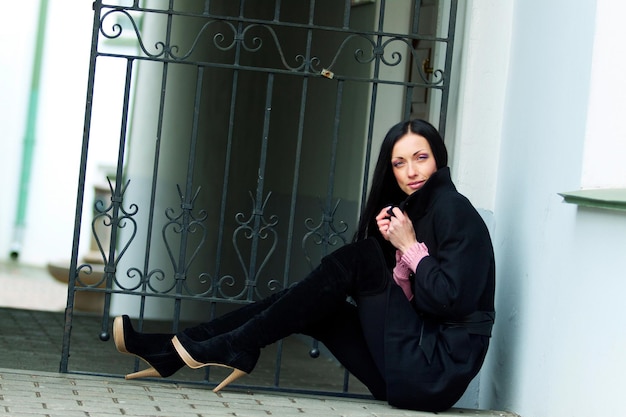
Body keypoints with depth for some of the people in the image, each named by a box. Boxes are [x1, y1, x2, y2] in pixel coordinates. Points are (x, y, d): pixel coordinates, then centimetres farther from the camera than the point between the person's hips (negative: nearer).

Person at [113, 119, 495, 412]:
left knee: (359, 257, -12)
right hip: (413, 375, 8)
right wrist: (400, 254, -5)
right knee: (310, 305, 8)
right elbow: (404, 298, 11)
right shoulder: (413, 210, 17)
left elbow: (451, 299, -18)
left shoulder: (452, 209, -8)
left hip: (433, 375, -8)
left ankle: (227, 347, -9)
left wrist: (410, 247, -10)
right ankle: (181, 350, 2)